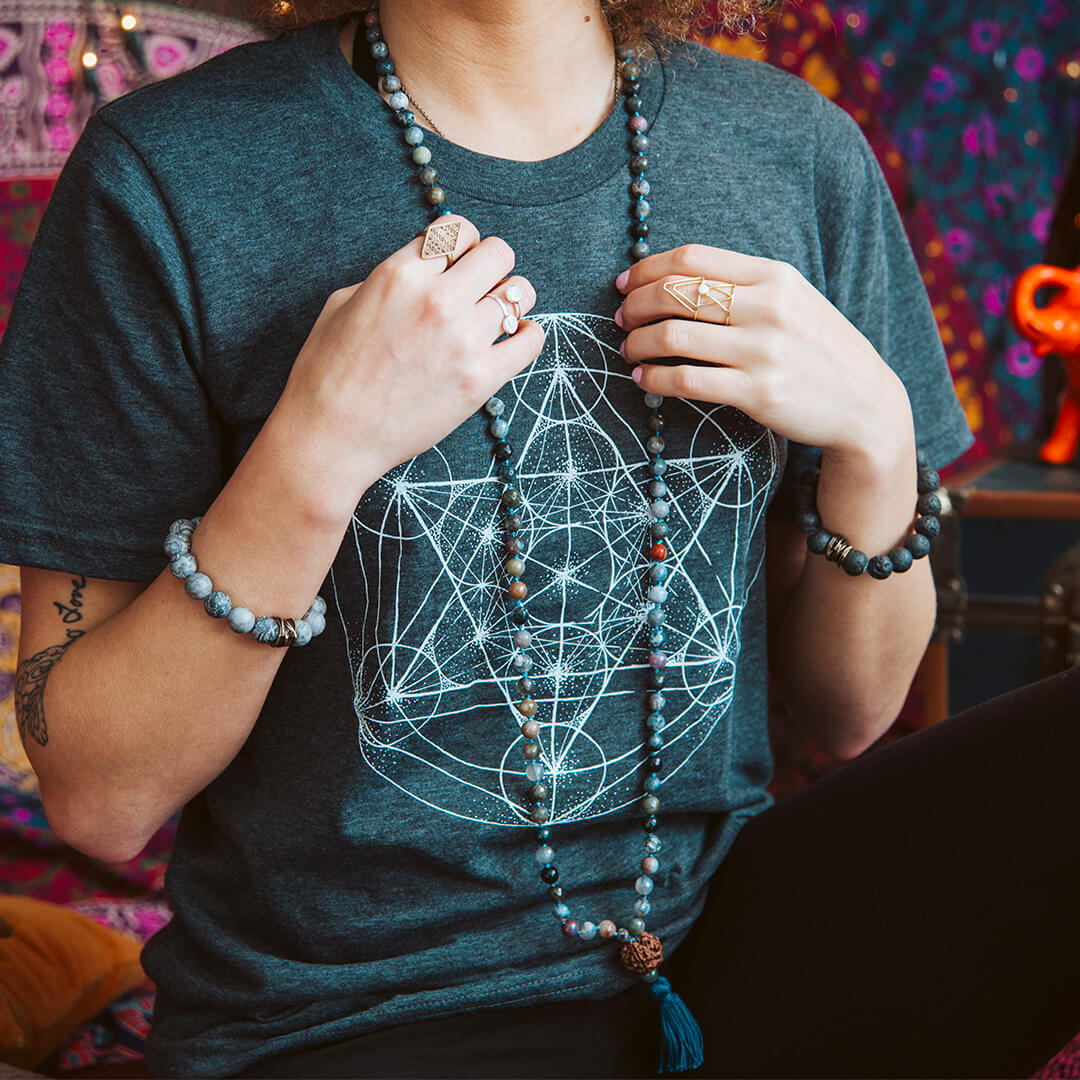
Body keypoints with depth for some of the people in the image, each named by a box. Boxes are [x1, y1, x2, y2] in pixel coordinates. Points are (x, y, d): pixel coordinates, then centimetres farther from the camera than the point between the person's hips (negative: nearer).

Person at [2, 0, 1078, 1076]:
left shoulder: (804, 153, 1)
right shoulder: (162, 176, -11)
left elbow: (849, 714, 8)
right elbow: (98, 802, -11)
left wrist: (875, 431, -10)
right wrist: (318, 451, -24)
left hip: (724, 937, 4)